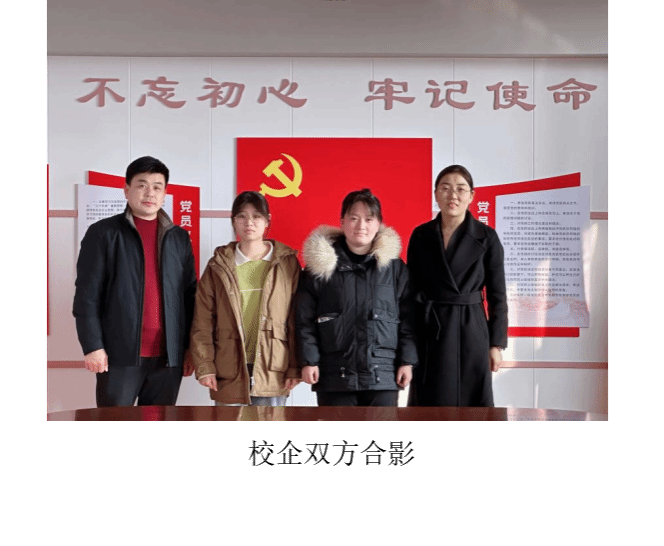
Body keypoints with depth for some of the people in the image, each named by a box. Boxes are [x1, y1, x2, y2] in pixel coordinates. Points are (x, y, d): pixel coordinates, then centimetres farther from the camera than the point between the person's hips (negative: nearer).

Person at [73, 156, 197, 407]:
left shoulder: (179, 238, 13)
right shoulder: (103, 233, 3)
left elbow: (190, 296, 12)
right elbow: (87, 295, -2)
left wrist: (191, 347, 7)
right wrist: (92, 346, -9)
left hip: (169, 356, 3)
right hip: (120, 353, -3)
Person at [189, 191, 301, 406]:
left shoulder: (287, 263, 5)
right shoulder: (218, 266, 7)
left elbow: (296, 320, 3)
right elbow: (202, 322, 4)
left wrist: (295, 368, -2)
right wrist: (204, 366, -3)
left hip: (273, 372, 0)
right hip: (229, 375, 1)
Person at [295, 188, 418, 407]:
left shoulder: (394, 266, 5)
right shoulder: (321, 265, 2)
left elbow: (407, 317, 7)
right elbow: (305, 319, 1)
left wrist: (407, 361, 2)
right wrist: (309, 361, -5)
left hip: (383, 374, 1)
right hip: (335, 373, -1)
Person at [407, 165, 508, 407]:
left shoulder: (486, 237, -2)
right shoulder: (420, 235, 4)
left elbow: (497, 294, 0)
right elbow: (411, 289, 7)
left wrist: (496, 344, -3)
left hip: (470, 330, -2)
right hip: (428, 331, 2)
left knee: (473, 404, 3)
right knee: (430, 405, 6)